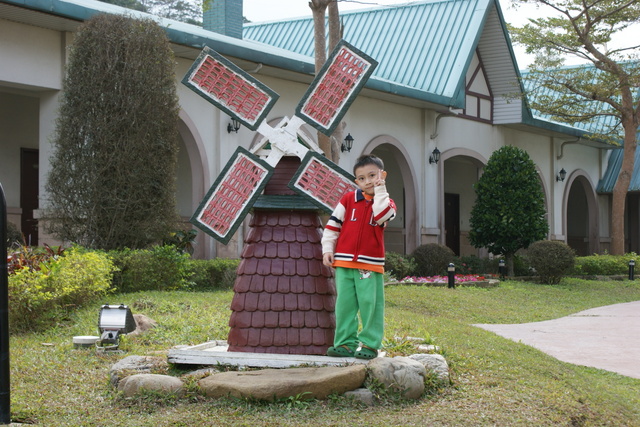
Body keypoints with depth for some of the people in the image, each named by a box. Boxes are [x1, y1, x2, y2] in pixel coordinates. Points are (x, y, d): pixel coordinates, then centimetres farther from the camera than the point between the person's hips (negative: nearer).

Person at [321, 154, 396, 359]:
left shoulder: (386, 202, 6)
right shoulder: (348, 199, 6)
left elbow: (382, 216, -18)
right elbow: (333, 224, 7)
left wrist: (380, 190, -12)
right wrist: (327, 249, 0)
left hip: (371, 264, -1)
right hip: (344, 262, 1)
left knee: (370, 303, -2)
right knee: (345, 303, 4)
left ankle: (370, 344, 6)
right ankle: (346, 343, 10)